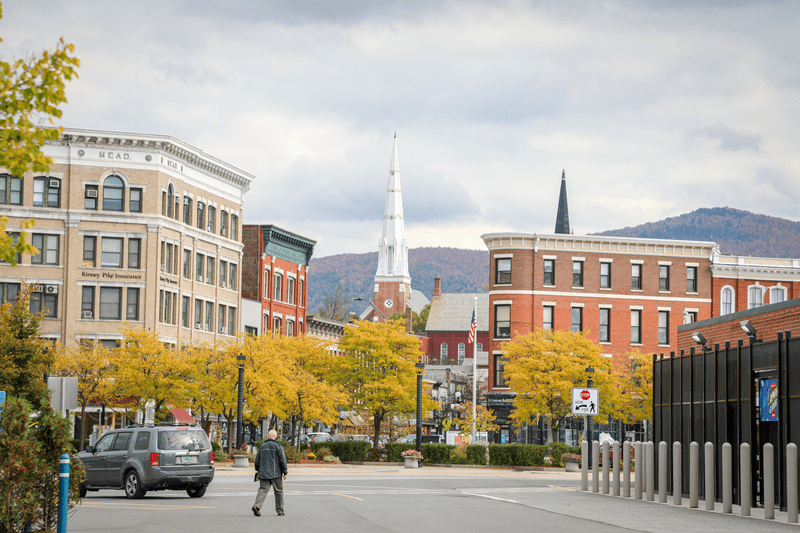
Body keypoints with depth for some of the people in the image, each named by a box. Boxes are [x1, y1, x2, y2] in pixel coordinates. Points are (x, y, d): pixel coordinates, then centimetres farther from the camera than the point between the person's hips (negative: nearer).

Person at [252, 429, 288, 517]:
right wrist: (285, 472, -2)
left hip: (263, 473, 3)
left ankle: (257, 505, -24)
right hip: (275, 473, -3)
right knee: (279, 491, 8)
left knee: (263, 490, -2)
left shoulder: (262, 446, 9)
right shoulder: (278, 446, -3)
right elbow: (282, 460, -9)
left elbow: (257, 461, 13)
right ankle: (280, 511, 12)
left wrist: (258, 471, 26)